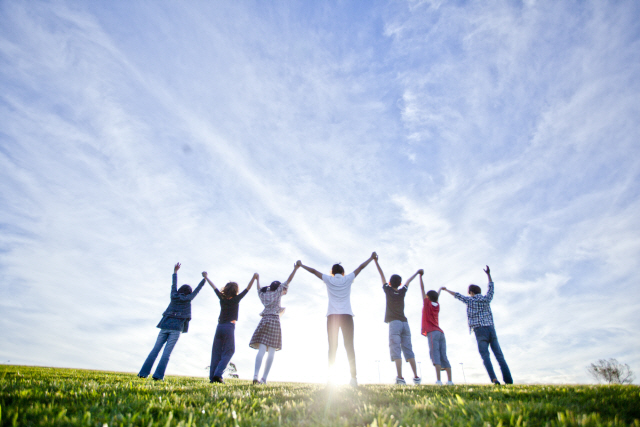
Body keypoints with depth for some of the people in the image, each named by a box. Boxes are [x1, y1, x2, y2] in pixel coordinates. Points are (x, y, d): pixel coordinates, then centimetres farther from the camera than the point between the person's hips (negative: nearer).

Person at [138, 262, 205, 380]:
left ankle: (144, 373, 5)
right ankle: (158, 375, -7)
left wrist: (175, 272, 41)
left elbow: (174, 285, 27)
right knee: (167, 352, -3)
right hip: (176, 328, -4)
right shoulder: (187, 299, 4)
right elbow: (197, 290, 16)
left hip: (165, 325, 4)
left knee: (155, 350, 7)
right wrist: (204, 279, 29)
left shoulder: (174, 296, 12)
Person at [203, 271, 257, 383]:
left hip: (219, 327, 5)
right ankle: (218, 374, -12)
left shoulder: (222, 298, 5)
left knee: (216, 353, 8)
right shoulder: (236, 299, -6)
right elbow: (247, 289, -6)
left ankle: (212, 377, 5)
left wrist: (206, 277, 29)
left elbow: (214, 287, 17)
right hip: (229, 327, -4)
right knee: (228, 352, 2)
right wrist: (254, 278, -6)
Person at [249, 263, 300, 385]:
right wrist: (295, 269, 8)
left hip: (264, 321, 4)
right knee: (272, 351, 1)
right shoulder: (277, 292, 7)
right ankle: (264, 378, -4)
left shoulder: (263, 295, 17)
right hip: (274, 321, -4)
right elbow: (288, 281, 5)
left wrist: (257, 279, 54)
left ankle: (256, 376, -21)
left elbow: (259, 290, 39)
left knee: (261, 350, -6)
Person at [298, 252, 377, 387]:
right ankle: (353, 377, -9)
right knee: (349, 346, -2)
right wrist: (371, 258, 33)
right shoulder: (348, 279, 11)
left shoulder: (329, 279, 11)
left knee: (332, 346, 0)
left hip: (332, 316, 0)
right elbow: (361, 267, 21)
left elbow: (313, 271, 20)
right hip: (347, 315, 0)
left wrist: (301, 265, 33)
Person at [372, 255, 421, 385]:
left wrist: (376, 261, 20)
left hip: (394, 323, -4)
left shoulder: (388, 291, 5)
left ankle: (400, 377, -19)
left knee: (396, 351, -10)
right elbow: (408, 281, 29)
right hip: (404, 323, 4)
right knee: (408, 350, 6)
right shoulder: (402, 292, 12)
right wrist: (417, 272, 47)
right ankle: (416, 377, 2)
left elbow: (382, 276, 11)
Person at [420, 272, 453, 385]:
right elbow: (436, 296, 39)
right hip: (440, 332, 6)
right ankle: (449, 380, -5)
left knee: (435, 355, -15)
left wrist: (420, 275, 12)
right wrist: (440, 289, 59)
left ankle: (438, 380, -24)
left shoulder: (427, 303, 5)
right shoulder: (437, 305, 18)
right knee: (443, 357, 3)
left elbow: (422, 289, 7)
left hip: (432, 333, -6)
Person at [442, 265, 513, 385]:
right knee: (499, 355, 2)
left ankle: (494, 379, -21)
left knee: (485, 356, -8)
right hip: (491, 329, 3)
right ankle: (508, 380, -5)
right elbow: (491, 287, 28)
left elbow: (457, 295, 20)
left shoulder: (470, 300, 6)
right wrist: (488, 274, 39)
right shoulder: (487, 299, 13)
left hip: (479, 330, -3)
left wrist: (446, 290, 34)